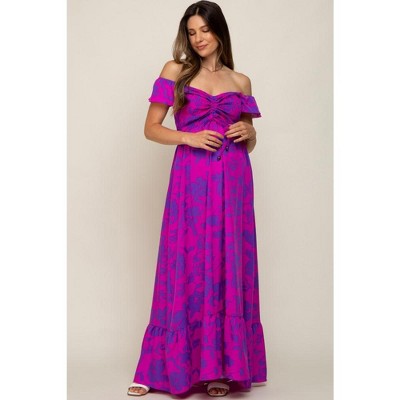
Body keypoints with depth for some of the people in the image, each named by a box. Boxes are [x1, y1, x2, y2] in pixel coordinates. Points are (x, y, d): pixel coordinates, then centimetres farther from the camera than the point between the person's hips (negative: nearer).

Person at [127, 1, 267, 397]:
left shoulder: (240, 81, 14)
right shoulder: (175, 71, 7)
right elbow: (151, 128, 3)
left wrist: (248, 132, -3)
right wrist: (189, 137, -13)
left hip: (232, 181, 3)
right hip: (192, 179, -2)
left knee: (228, 268, 2)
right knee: (187, 269, -3)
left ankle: (221, 367, 11)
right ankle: (162, 367, 8)